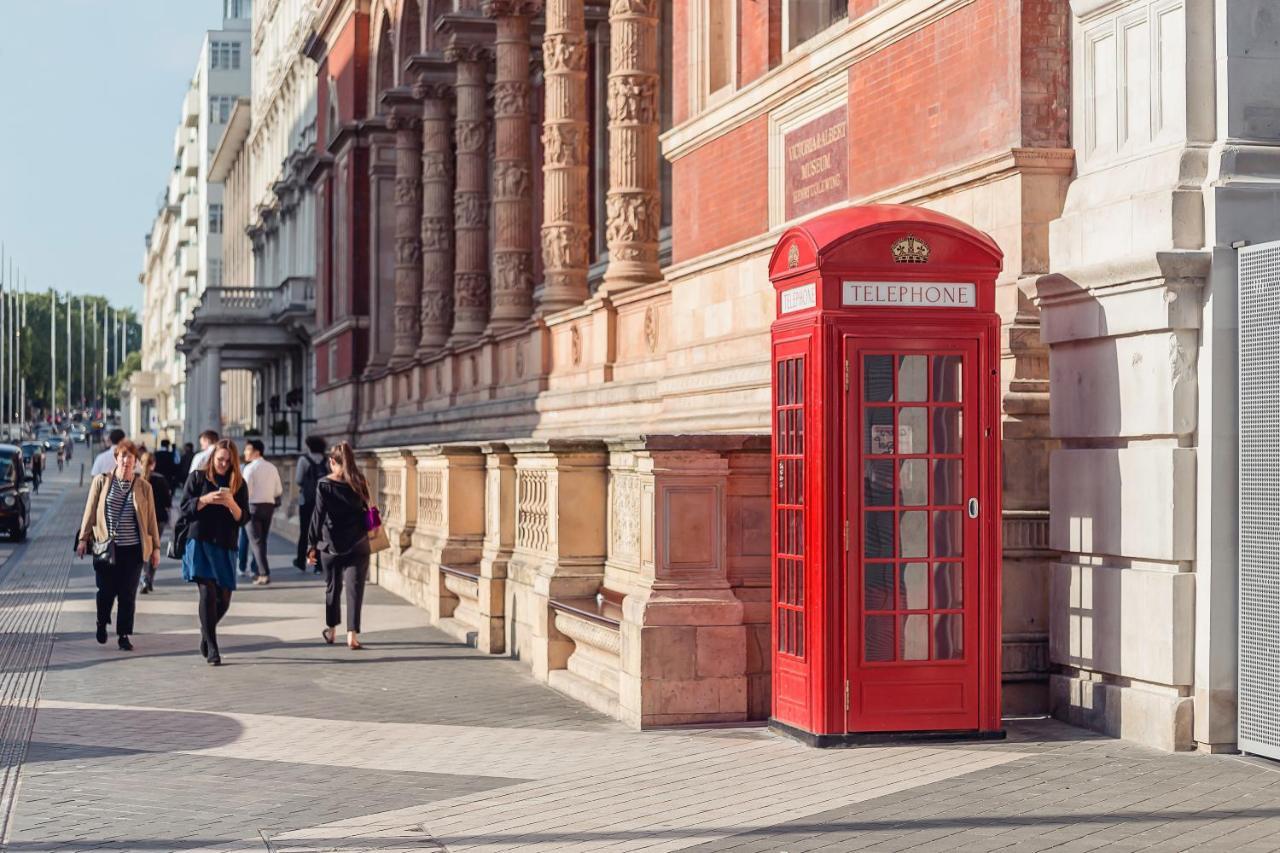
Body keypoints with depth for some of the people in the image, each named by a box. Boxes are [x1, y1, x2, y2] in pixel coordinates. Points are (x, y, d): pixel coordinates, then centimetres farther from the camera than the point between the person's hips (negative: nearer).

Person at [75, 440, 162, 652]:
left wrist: (155, 547, 6)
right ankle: (102, 623, 31)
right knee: (106, 591, 3)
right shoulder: (102, 481, 1)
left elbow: (151, 518, 5)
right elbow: (90, 511, 4)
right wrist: (83, 538, 2)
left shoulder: (143, 486, 2)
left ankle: (123, 636, 12)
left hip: (133, 548, 1)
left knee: (128, 594, 2)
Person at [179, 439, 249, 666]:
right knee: (207, 591, -14)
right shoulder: (198, 477, 5)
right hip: (200, 542, -3)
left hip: (225, 546, 3)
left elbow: (243, 518, 4)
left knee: (224, 598, 2)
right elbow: (185, 509, 0)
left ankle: (206, 634, 29)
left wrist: (231, 504, -15)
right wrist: (206, 499, -15)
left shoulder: (238, 484, 9)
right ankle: (211, 647, -11)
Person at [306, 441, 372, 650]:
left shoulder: (325, 485, -8)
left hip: (331, 546, 0)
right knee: (355, 589, -3)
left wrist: (311, 545, -4)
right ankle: (352, 634, -14)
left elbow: (318, 516, -9)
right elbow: (366, 511, 5)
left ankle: (331, 631, 30)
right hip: (358, 545, 0)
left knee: (332, 588, 17)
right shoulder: (359, 483, -1)